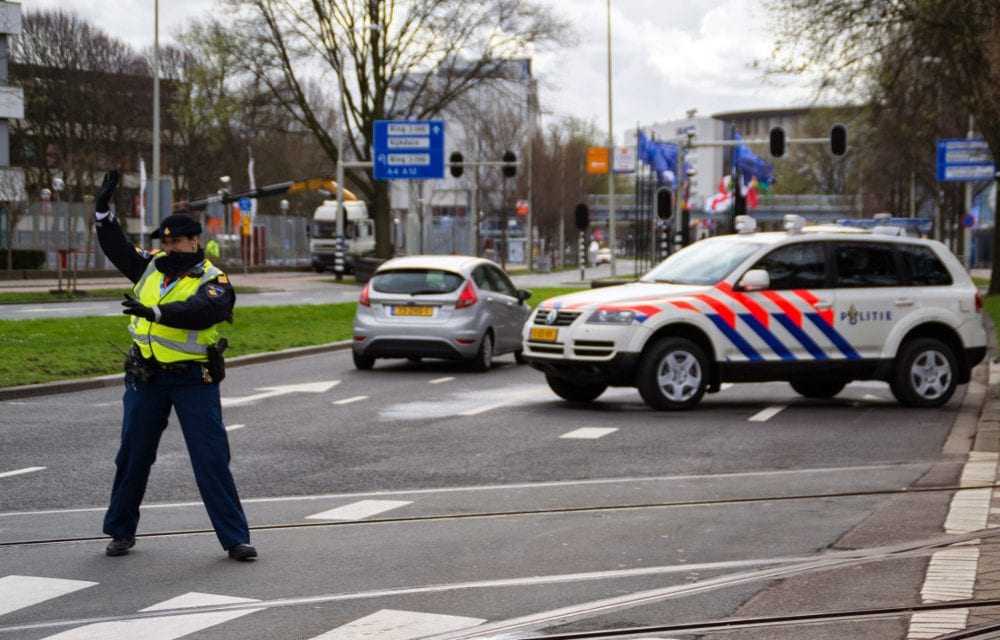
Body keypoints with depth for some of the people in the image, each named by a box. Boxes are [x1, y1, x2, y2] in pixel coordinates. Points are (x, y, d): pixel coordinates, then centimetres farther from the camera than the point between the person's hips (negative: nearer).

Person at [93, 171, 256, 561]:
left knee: (212, 459, -5)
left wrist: (156, 312, -42)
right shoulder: (151, 266, 8)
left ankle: (235, 538, -1)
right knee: (133, 456, 12)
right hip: (146, 378, 5)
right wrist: (103, 209, 7)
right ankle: (121, 531, 27)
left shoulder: (213, 281, -9)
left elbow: (201, 311, -29)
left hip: (194, 381, -5)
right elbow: (116, 248, 19)